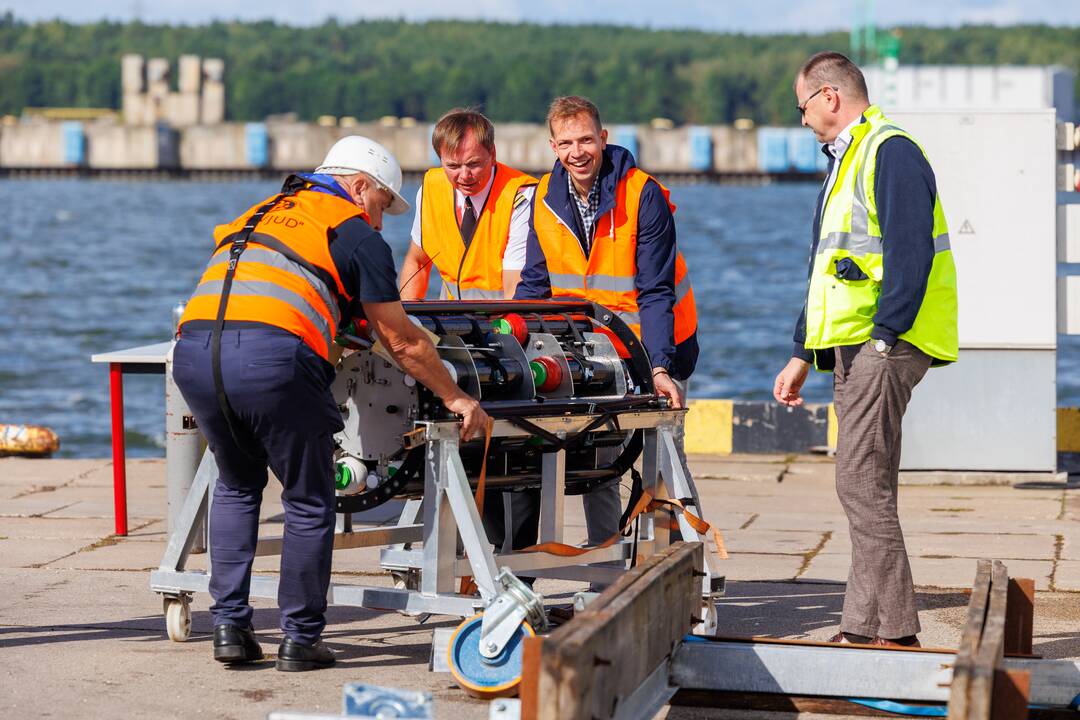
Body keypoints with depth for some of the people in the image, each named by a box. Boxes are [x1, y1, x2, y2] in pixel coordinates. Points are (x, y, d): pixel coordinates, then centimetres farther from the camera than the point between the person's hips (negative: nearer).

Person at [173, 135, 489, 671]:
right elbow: (400, 341, 14)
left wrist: (333, 340, 56)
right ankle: (300, 641, 15)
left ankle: (229, 626, 21)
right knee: (309, 502, 12)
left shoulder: (259, 214, 33)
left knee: (237, 485, 26)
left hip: (192, 350, 6)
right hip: (273, 356, -6)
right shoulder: (355, 231, 14)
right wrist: (455, 398, 26)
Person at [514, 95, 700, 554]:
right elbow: (534, 285, 3)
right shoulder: (545, 198, -4)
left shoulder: (644, 195, -18)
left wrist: (659, 367, -30)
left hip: (655, 345, -4)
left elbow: (655, 292, -20)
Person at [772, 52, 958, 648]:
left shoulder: (891, 152, -9)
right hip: (852, 349, 10)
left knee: (861, 483, -12)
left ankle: (891, 630, -9)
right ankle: (868, 626, 13)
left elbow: (910, 253, -19)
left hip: (882, 346, -10)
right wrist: (802, 354, 26)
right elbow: (827, 269, 27)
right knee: (866, 487, 10)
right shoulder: (845, 162, 23)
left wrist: (885, 335, -23)